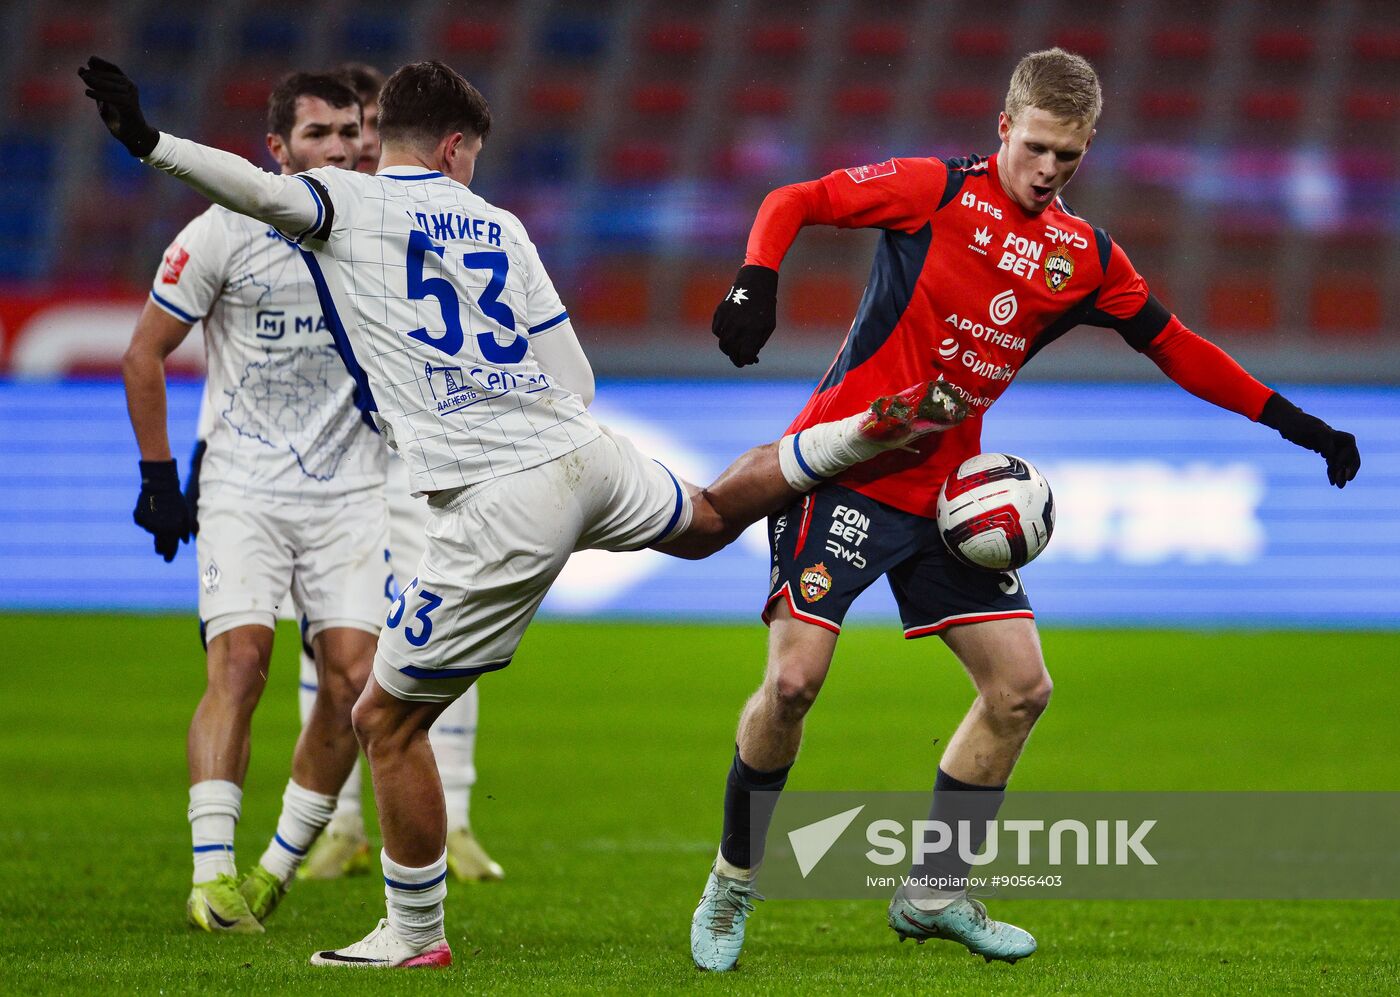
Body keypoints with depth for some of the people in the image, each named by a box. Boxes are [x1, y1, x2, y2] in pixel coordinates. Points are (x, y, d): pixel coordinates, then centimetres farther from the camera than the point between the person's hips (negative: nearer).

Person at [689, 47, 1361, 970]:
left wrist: (1295, 423, 14)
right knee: (795, 678, -16)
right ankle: (733, 883, 5)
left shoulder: (1085, 256, 7)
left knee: (1021, 686, 1)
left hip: (944, 496, 6)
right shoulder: (937, 192, -7)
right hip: (843, 469, -6)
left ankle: (936, 894, 15)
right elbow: (791, 204, -6)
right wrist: (758, 282, -25)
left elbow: (1172, 345, 17)